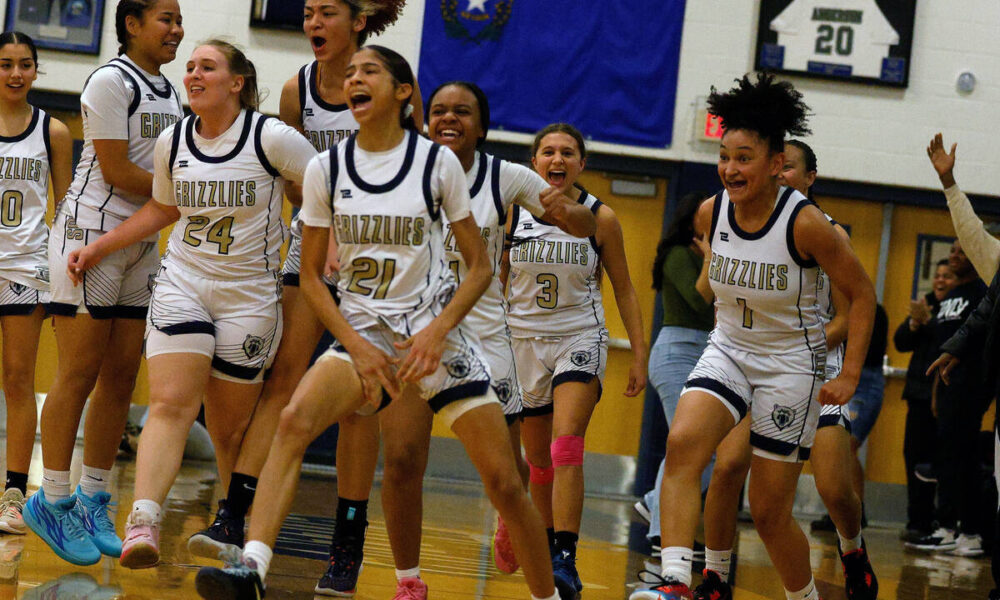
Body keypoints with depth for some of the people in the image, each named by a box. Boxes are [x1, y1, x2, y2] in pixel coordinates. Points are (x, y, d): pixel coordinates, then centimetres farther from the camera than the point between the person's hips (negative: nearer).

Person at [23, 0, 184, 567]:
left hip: (142, 241, 8)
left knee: (121, 377, 7)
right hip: (91, 233, -8)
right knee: (79, 373, -8)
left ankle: (93, 501, 14)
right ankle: (53, 501, -2)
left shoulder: (170, 92, 15)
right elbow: (115, 170, -16)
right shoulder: (111, 81, -10)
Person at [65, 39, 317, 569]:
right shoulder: (173, 142, 4)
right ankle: (143, 523, -30)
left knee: (231, 430, 4)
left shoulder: (272, 138, -9)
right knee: (170, 405, -17)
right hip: (181, 283, 2)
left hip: (249, 298, -2)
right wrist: (99, 247, 17)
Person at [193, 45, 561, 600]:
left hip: (436, 335, -1)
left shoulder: (437, 163, -3)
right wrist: (357, 346, -8)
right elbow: (310, 275, 6)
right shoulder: (326, 169, 1)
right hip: (362, 331, 1)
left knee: (505, 484, -4)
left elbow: (480, 267, 1)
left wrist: (437, 331, -14)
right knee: (295, 419, -29)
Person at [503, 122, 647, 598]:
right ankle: (546, 547, 32)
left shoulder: (600, 218, -3)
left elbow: (624, 290, 5)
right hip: (523, 340, 3)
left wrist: (639, 355, 1)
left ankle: (565, 560, -27)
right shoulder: (512, 213, -1)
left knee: (566, 446, -22)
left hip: (580, 340, -2)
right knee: (537, 458, 12)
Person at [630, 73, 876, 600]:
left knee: (769, 514, 1)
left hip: (791, 366, -4)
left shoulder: (805, 224, -21)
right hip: (727, 352, 4)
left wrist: (849, 375, -14)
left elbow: (861, 295, -11)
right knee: (682, 444, -26)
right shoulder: (712, 212, -7)